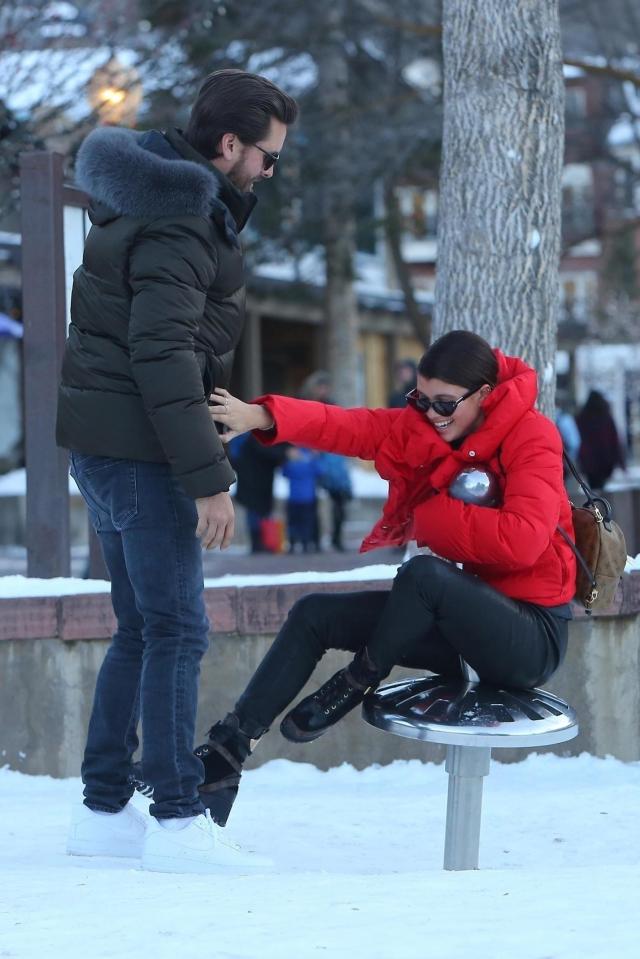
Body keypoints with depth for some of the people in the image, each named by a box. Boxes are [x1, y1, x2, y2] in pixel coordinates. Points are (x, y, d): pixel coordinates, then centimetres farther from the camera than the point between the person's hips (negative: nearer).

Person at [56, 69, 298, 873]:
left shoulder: (151, 202, 15)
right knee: (177, 630, -7)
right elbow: (162, 356, -24)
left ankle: (104, 810, 17)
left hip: (102, 444, 10)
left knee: (142, 628, 14)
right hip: (138, 448, -10)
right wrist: (209, 479, -25)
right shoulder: (176, 226, -17)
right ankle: (178, 821, -7)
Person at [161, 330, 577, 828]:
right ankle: (225, 755, 5)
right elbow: (347, 426, -10)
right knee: (315, 615, 4)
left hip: (534, 633, -8)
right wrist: (262, 416, -28)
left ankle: (355, 686, -8)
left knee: (424, 573, -34)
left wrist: (432, 515, -19)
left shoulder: (531, 436, -15)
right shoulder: (419, 427, 4)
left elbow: (523, 540, -29)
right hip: (466, 617, 8)